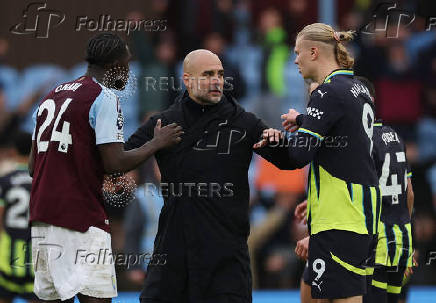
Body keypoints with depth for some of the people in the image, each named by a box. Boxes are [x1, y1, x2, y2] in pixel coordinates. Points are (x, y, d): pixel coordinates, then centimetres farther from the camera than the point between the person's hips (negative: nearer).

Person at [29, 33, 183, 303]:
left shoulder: (51, 97, 18)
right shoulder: (104, 98, -7)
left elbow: (33, 166, 20)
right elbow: (115, 163, -14)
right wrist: (157, 143, -1)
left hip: (41, 217, 8)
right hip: (81, 218, -8)